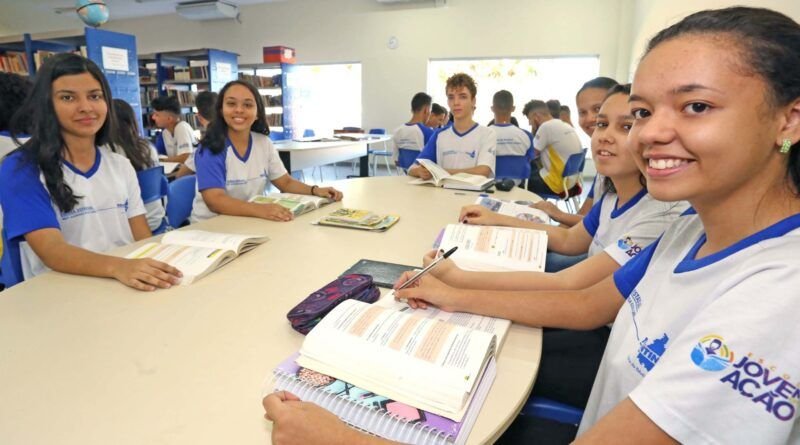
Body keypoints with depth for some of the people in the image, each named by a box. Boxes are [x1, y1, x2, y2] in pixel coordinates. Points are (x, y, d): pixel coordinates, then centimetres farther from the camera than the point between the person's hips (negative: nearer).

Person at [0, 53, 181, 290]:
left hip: (131, 283, 5)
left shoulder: (121, 166, 10)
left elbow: (144, 238, 5)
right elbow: (52, 251, -18)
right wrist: (117, 266, -37)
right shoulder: (21, 169, -5)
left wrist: (158, 268, -16)